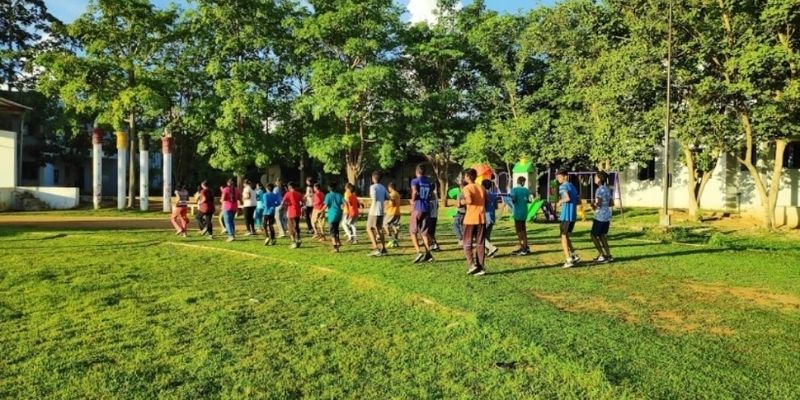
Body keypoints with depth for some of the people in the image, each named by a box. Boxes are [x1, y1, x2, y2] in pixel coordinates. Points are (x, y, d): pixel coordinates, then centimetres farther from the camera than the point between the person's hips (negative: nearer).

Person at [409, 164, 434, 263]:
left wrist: (413, 201, -8)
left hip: (418, 208, -5)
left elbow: (415, 192, -21)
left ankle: (418, 252, -10)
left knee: (413, 231, 4)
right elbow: (430, 195, 13)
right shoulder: (428, 182, 13)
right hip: (427, 208, 5)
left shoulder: (415, 181, -4)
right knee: (424, 232, 11)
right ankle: (428, 254, 9)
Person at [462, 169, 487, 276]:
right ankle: (481, 267, 6)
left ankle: (472, 265, -6)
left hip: (470, 219, -5)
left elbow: (469, 200, -23)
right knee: (480, 243, 7)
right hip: (482, 218, 5)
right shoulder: (482, 188, 11)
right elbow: (486, 203, 12)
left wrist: (463, 202, -4)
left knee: (467, 243, 6)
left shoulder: (467, 188, -7)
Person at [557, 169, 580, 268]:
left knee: (563, 237, -2)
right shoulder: (573, 186, 18)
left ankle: (569, 260, -5)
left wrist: (560, 202, -8)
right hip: (573, 215, 8)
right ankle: (574, 256, 17)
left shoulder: (563, 186, -9)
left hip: (566, 215, -8)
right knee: (567, 236, 18)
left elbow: (567, 198, -24)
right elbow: (578, 201, 20)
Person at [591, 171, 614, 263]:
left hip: (600, 216, -8)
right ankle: (608, 256, 13)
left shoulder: (599, 190, -16)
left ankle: (602, 255, -1)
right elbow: (610, 204, 15)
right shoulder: (608, 189, 11)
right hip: (607, 216, 8)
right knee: (602, 236, 15)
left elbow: (598, 204, -21)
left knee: (594, 236, 1)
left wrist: (593, 205, -3)